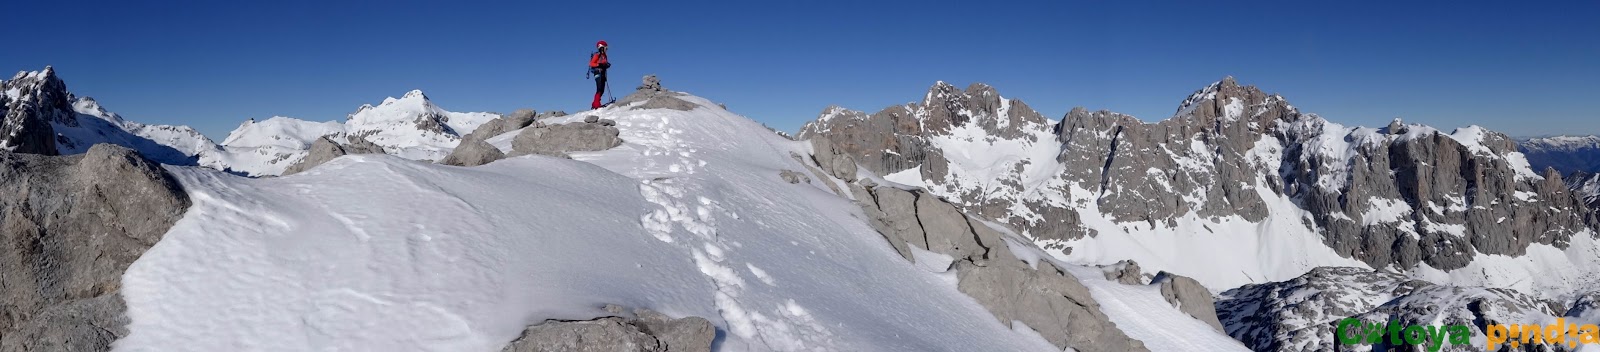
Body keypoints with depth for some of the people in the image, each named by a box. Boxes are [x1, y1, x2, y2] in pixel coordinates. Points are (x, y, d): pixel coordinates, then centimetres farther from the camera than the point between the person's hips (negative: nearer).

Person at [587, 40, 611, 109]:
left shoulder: (604, 56, 19)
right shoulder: (597, 55, -5)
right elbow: (591, 64, -11)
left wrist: (606, 65, 1)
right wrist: (599, 64, -24)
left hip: (603, 73, 9)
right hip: (598, 73, -9)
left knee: (602, 90, 4)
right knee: (599, 89, -18)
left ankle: (594, 104, 9)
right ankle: (596, 104, -22)